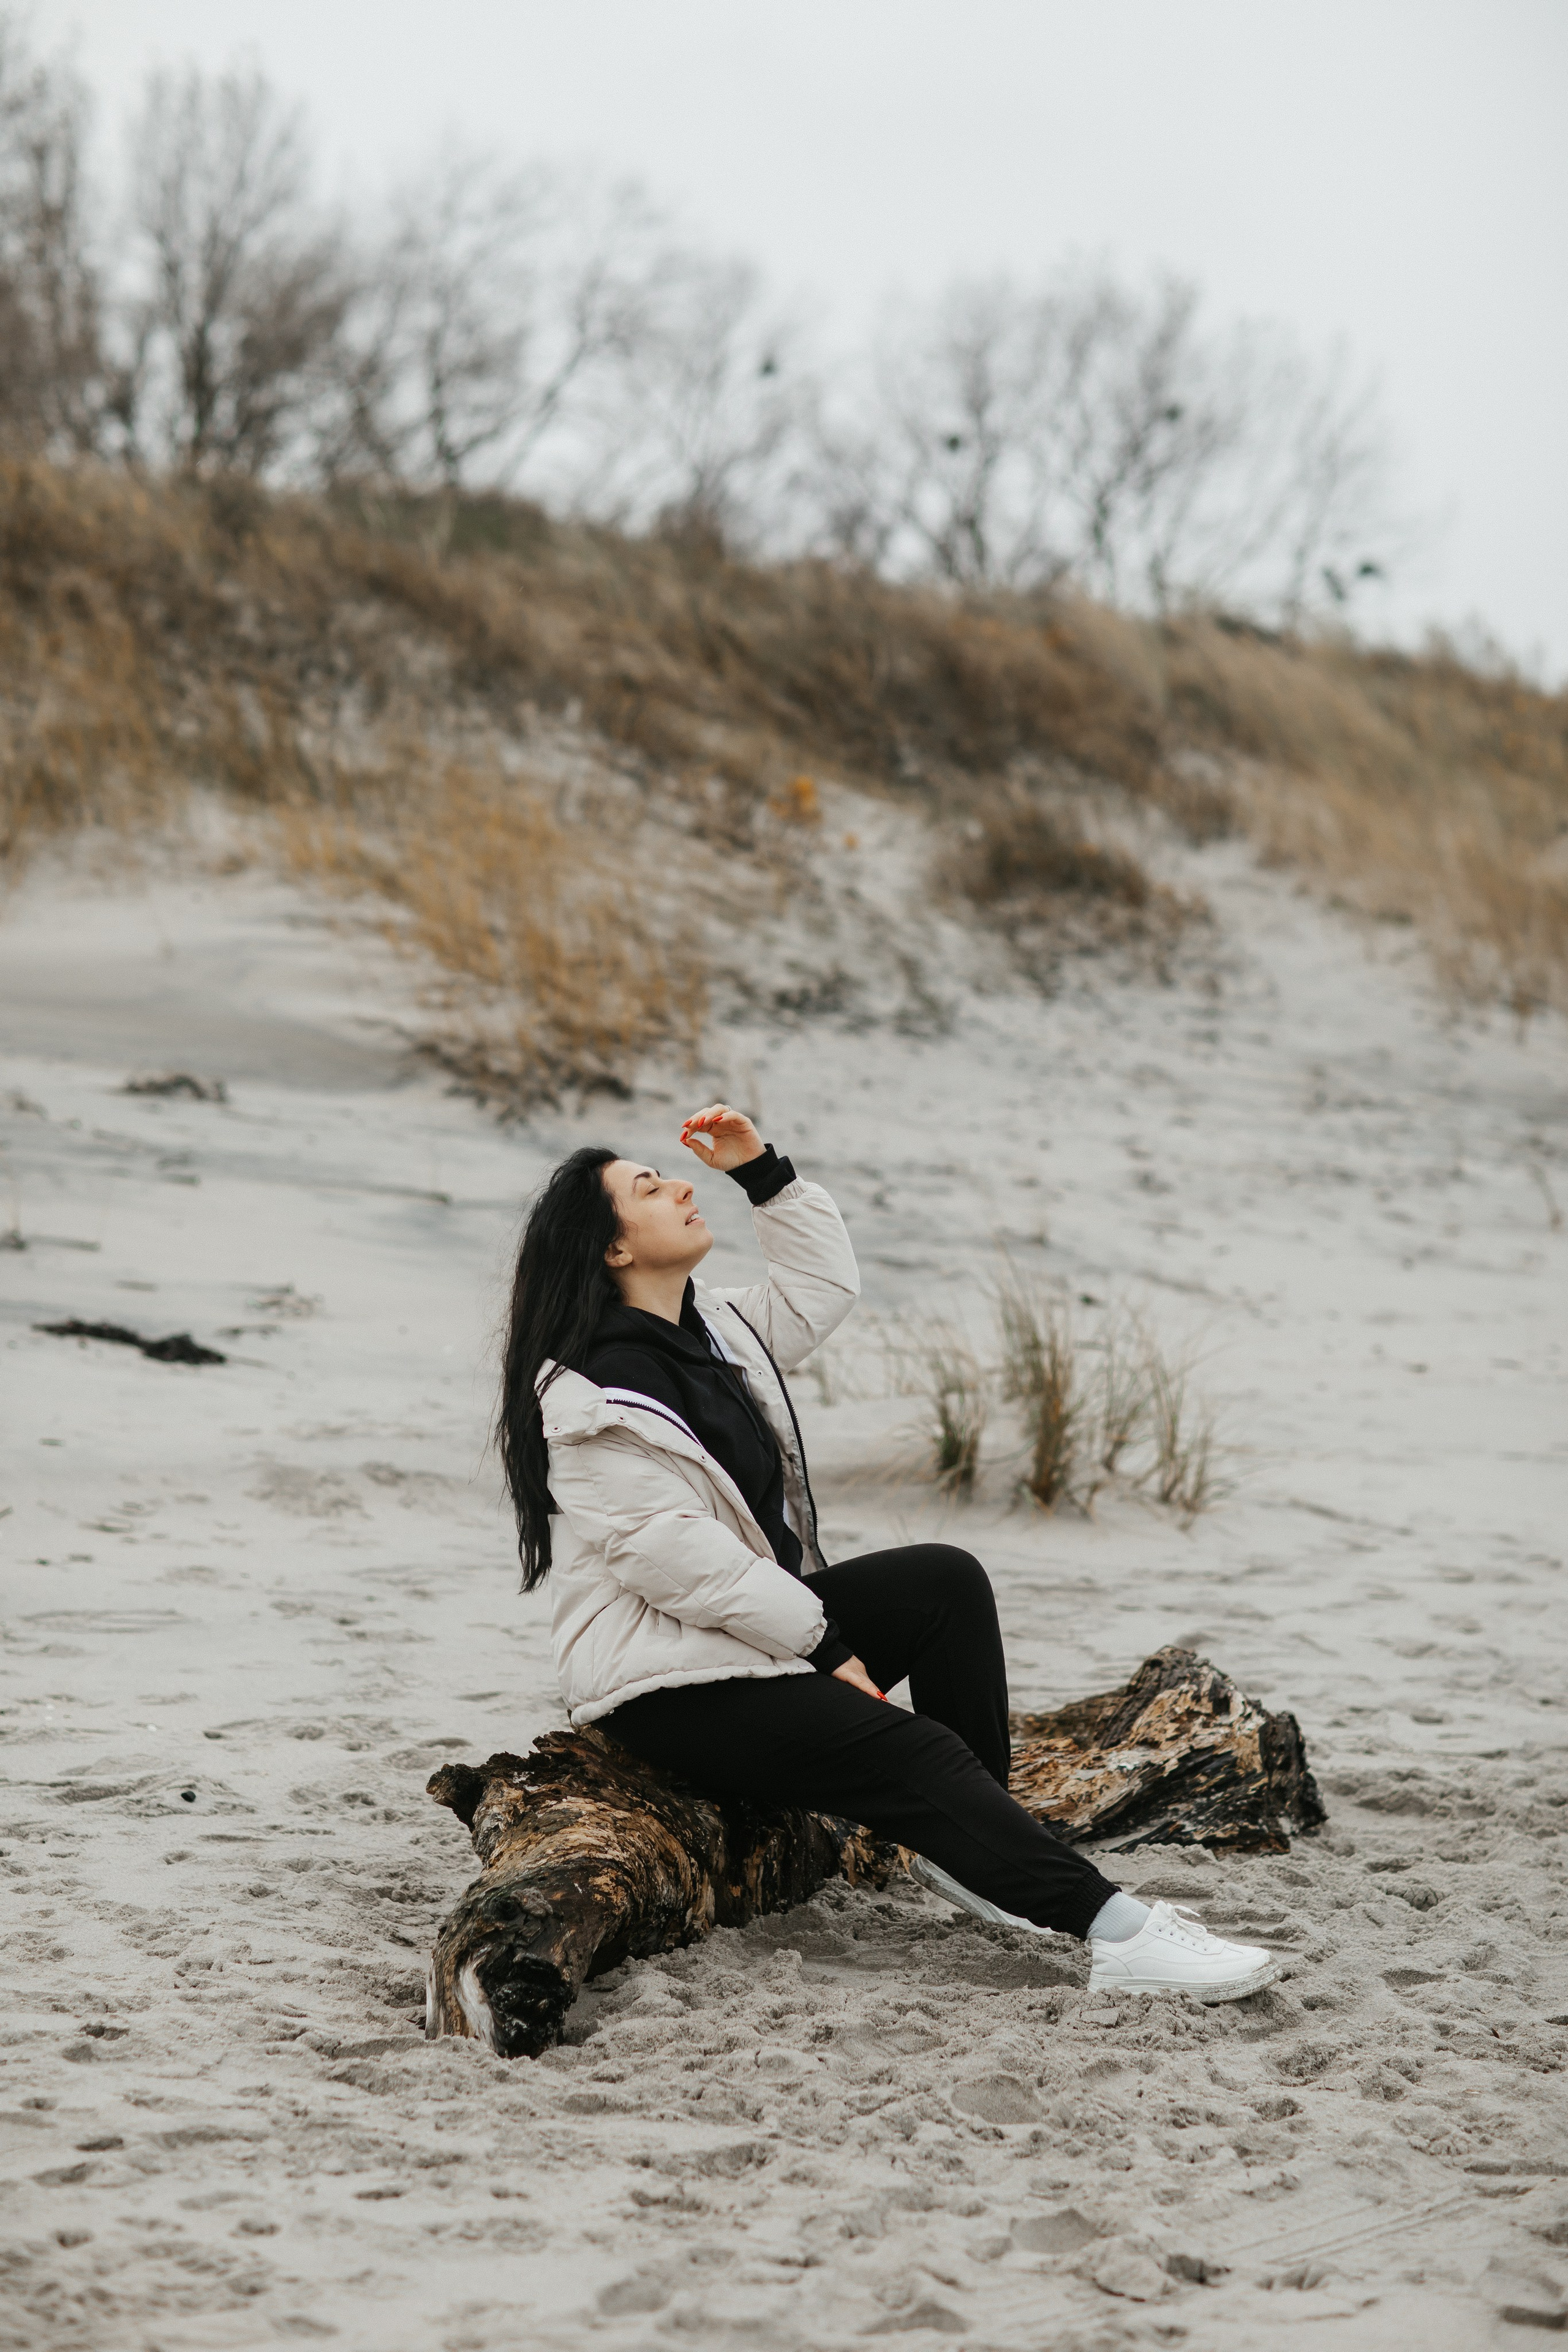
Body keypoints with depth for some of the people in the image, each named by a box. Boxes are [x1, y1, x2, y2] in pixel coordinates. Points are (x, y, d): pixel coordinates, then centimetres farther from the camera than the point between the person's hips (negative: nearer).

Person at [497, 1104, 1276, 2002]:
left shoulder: (709, 1328, 10)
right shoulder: (596, 1398, -20)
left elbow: (822, 1288, 22)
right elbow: (682, 1564, -23)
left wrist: (765, 1170, 12)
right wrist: (823, 1645, -18)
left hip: (759, 1620, 10)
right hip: (672, 1689, -10)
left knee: (947, 1580, -7)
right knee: (917, 1752, -22)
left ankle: (968, 1851, -5)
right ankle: (1116, 1931, -24)